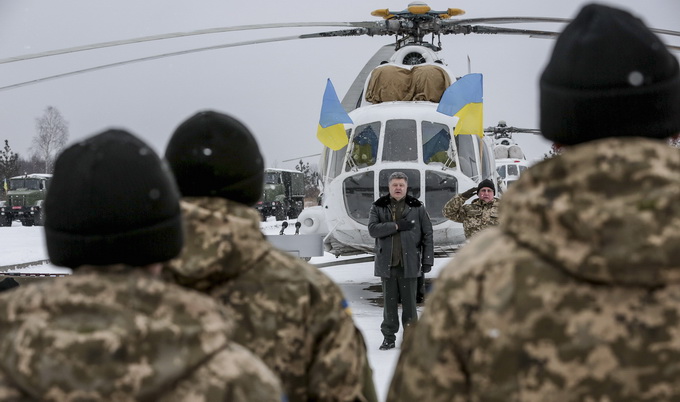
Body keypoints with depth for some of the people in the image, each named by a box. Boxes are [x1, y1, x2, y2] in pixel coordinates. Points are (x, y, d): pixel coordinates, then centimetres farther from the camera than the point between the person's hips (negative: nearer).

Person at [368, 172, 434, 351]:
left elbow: (427, 235, 4)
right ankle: (389, 336, 14)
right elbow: (373, 229, -9)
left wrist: (427, 260, -2)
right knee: (389, 302, 7)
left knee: (409, 302, 1)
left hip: (409, 263, -1)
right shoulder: (378, 207, 7)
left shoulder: (417, 208, 5)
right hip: (387, 263, 1)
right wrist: (397, 226, -16)